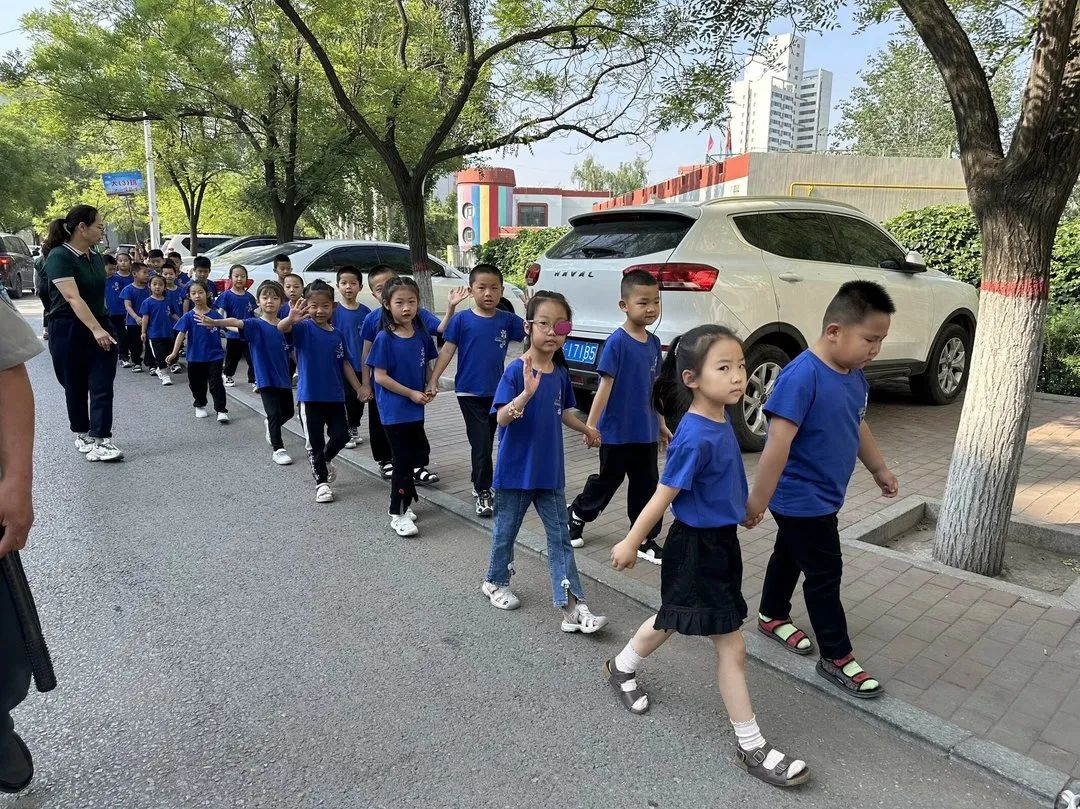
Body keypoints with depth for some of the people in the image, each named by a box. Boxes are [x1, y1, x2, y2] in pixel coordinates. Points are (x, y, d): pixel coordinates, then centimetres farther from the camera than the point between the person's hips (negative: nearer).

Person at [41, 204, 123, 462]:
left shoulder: (96, 257, 9)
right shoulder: (59, 257, -14)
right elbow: (72, 297, -24)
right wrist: (96, 329, -33)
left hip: (101, 329, 5)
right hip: (69, 332, -5)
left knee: (102, 386, -5)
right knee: (76, 388, 9)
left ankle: (100, 441, -7)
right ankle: (82, 435, 26)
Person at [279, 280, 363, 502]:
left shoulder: (337, 335, 4)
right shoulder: (304, 328, -8)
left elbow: (345, 364, 11)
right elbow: (282, 329, -30)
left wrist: (359, 389, 9)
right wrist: (291, 318, -52)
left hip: (335, 396, 4)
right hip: (310, 396, -3)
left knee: (341, 435, 6)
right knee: (316, 442, 5)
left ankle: (324, 461, 37)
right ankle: (321, 481, 21)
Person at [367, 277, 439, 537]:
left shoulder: (421, 335, 2)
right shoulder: (385, 338, -13)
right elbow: (380, 376, -14)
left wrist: (430, 388, -3)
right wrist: (411, 393, -14)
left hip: (415, 408, 6)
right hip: (394, 410, -6)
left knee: (419, 452, 14)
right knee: (403, 460, -1)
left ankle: (403, 504, 34)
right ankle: (397, 514, 14)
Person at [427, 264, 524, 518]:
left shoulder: (507, 320, 0)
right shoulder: (462, 319, -7)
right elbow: (447, 350, -6)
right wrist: (433, 380, -11)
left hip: (496, 392, 4)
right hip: (469, 392, -4)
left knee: (487, 442, 17)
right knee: (480, 442, -5)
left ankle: (479, 483, 34)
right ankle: (483, 492, 5)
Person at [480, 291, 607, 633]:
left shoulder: (561, 373, 2)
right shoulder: (516, 370, -17)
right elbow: (502, 418, -25)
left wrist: (585, 428, 5)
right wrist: (526, 393, -40)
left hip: (550, 470, 5)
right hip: (516, 469, -5)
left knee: (560, 535, 5)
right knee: (506, 530, 14)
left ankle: (572, 606, 10)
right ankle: (495, 583, 38)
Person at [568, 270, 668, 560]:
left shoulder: (654, 343, 5)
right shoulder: (617, 342, -14)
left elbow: (654, 387, 12)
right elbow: (606, 383, -15)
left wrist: (661, 424, 16)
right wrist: (591, 424, -18)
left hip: (646, 432, 6)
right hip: (617, 431, -5)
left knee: (646, 485, 10)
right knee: (607, 480, 11)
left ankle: (645, 540, 23)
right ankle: (577, 514, 35)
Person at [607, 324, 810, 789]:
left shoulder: (719, 421, -1)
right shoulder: (696, 437, -27)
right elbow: (663, 496, -20)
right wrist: (630, 544, -11)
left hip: (720, 541, 9)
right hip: (697, 548, -9)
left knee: (672, 620, 26)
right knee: (731, 645, 3)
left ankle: (621, 669, 49)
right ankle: (750, 747, 20)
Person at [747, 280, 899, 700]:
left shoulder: (854, 375, 0)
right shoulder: (802, 376, -29)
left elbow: (858, 425, 17)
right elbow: (778, 441, -30)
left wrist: (878, 468, 28)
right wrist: (758, 500, -28)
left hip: (821, 496, 9)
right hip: (800, 498, -9)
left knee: (791, 555, 25)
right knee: (825, 573, 3)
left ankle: (772, 617, 46)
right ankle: (837, 657, 19)